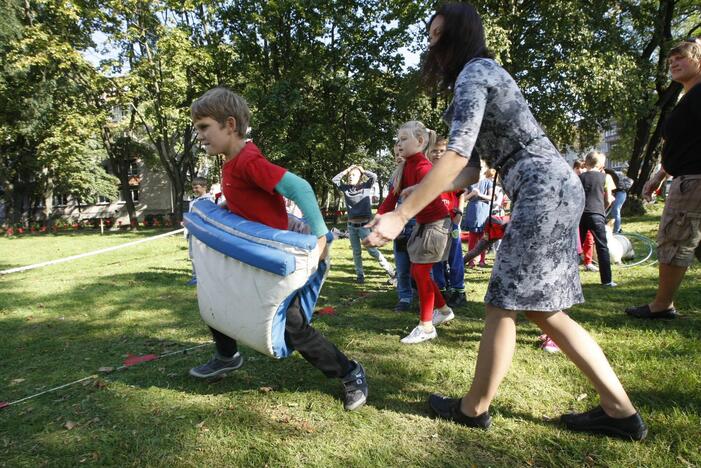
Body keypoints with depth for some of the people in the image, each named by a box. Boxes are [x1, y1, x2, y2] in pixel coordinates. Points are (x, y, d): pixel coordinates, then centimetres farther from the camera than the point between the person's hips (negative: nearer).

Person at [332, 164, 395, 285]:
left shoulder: (366, 187, -2)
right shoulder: (346, 188, 7)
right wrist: (346, 171, 3)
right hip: (351, 225, 4)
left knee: (372, 250, -5)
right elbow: (334, 179, 4)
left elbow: (374, 176, -16)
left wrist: (363, 170, -1)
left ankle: (390, 271, 5)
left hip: (364, 225, -4)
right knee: (356, 252, 10)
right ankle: (360, 275, 20)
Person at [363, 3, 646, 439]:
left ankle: (474, 408, 12)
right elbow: (472, 167, 17)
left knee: (504, 303, -3)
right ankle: (620, 410, 16)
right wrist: (419, 196, 8)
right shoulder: (482, 76, 24)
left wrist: (401, 216, -23)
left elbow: (456, 154, -21)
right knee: (543, 309, 10)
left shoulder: (473, 74, -7)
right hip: (555, 191, 10)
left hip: (544, 191, -10)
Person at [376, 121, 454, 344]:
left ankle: (426, 326, 4)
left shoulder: (423, 167, -21)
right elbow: (393, 195, 1)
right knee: (418, 271, 14)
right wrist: (379, 217, -11)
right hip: (422, 223, 9)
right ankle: (443, 310, 33)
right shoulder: (405, 167, 6)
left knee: (420, 271, -7)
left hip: (435, 223, -9)